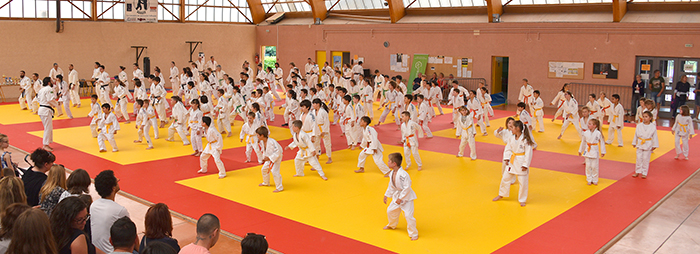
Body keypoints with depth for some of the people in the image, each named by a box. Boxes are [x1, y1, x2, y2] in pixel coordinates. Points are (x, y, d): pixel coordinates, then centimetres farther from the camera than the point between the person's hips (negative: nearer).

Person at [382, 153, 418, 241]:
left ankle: (414, 234, 5)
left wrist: (400, 198, -23)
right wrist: (386, 195, 15)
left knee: (408, 215, -13)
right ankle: (392, 225, 50)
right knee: (390, 210, 21)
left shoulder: (403, 174, -30)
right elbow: (391, 185, 12)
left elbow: (407, 188, -27)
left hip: (406, 197, -9)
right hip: (397, 195, 9)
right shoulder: (392, 173, -3)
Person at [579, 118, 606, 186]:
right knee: (588, 166, 6)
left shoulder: (598, 133, -10)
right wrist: (580, 151, 16)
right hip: (588, 151, 2)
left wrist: (603, 152, 3)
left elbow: (601, 143, -1)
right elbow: (583, 142, 10)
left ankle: (595, 180, 18)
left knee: (594, 166, 3)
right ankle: (589, 180, 18)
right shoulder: (585, 133, -3)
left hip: (595, 152, -2)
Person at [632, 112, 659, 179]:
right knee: (639, 158, 7)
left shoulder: (653, 127, -6)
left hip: (648, 145, -2)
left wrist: (654, 145, 1)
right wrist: (634, 143, 11)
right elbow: (636, 135, 7)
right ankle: (637, 172, 18)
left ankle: (644, 173, 15)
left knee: (646, 159, 4)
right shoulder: (639, 126, -2)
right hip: (640, 144, 2)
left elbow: (655, 136, 0)